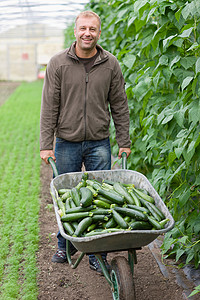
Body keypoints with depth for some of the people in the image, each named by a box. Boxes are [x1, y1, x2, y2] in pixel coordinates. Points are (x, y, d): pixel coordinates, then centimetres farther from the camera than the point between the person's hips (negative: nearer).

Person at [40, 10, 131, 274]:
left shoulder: (111, 64, 2)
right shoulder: (58, 63, -2)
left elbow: (119, 106, 7)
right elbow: (49, 107, -2)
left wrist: (124, 142, 5)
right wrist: (46, 144, -6)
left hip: (99, 143, 1)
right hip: (66, 143, 0)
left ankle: (97, 254, 15)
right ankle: (65, 246, 30)